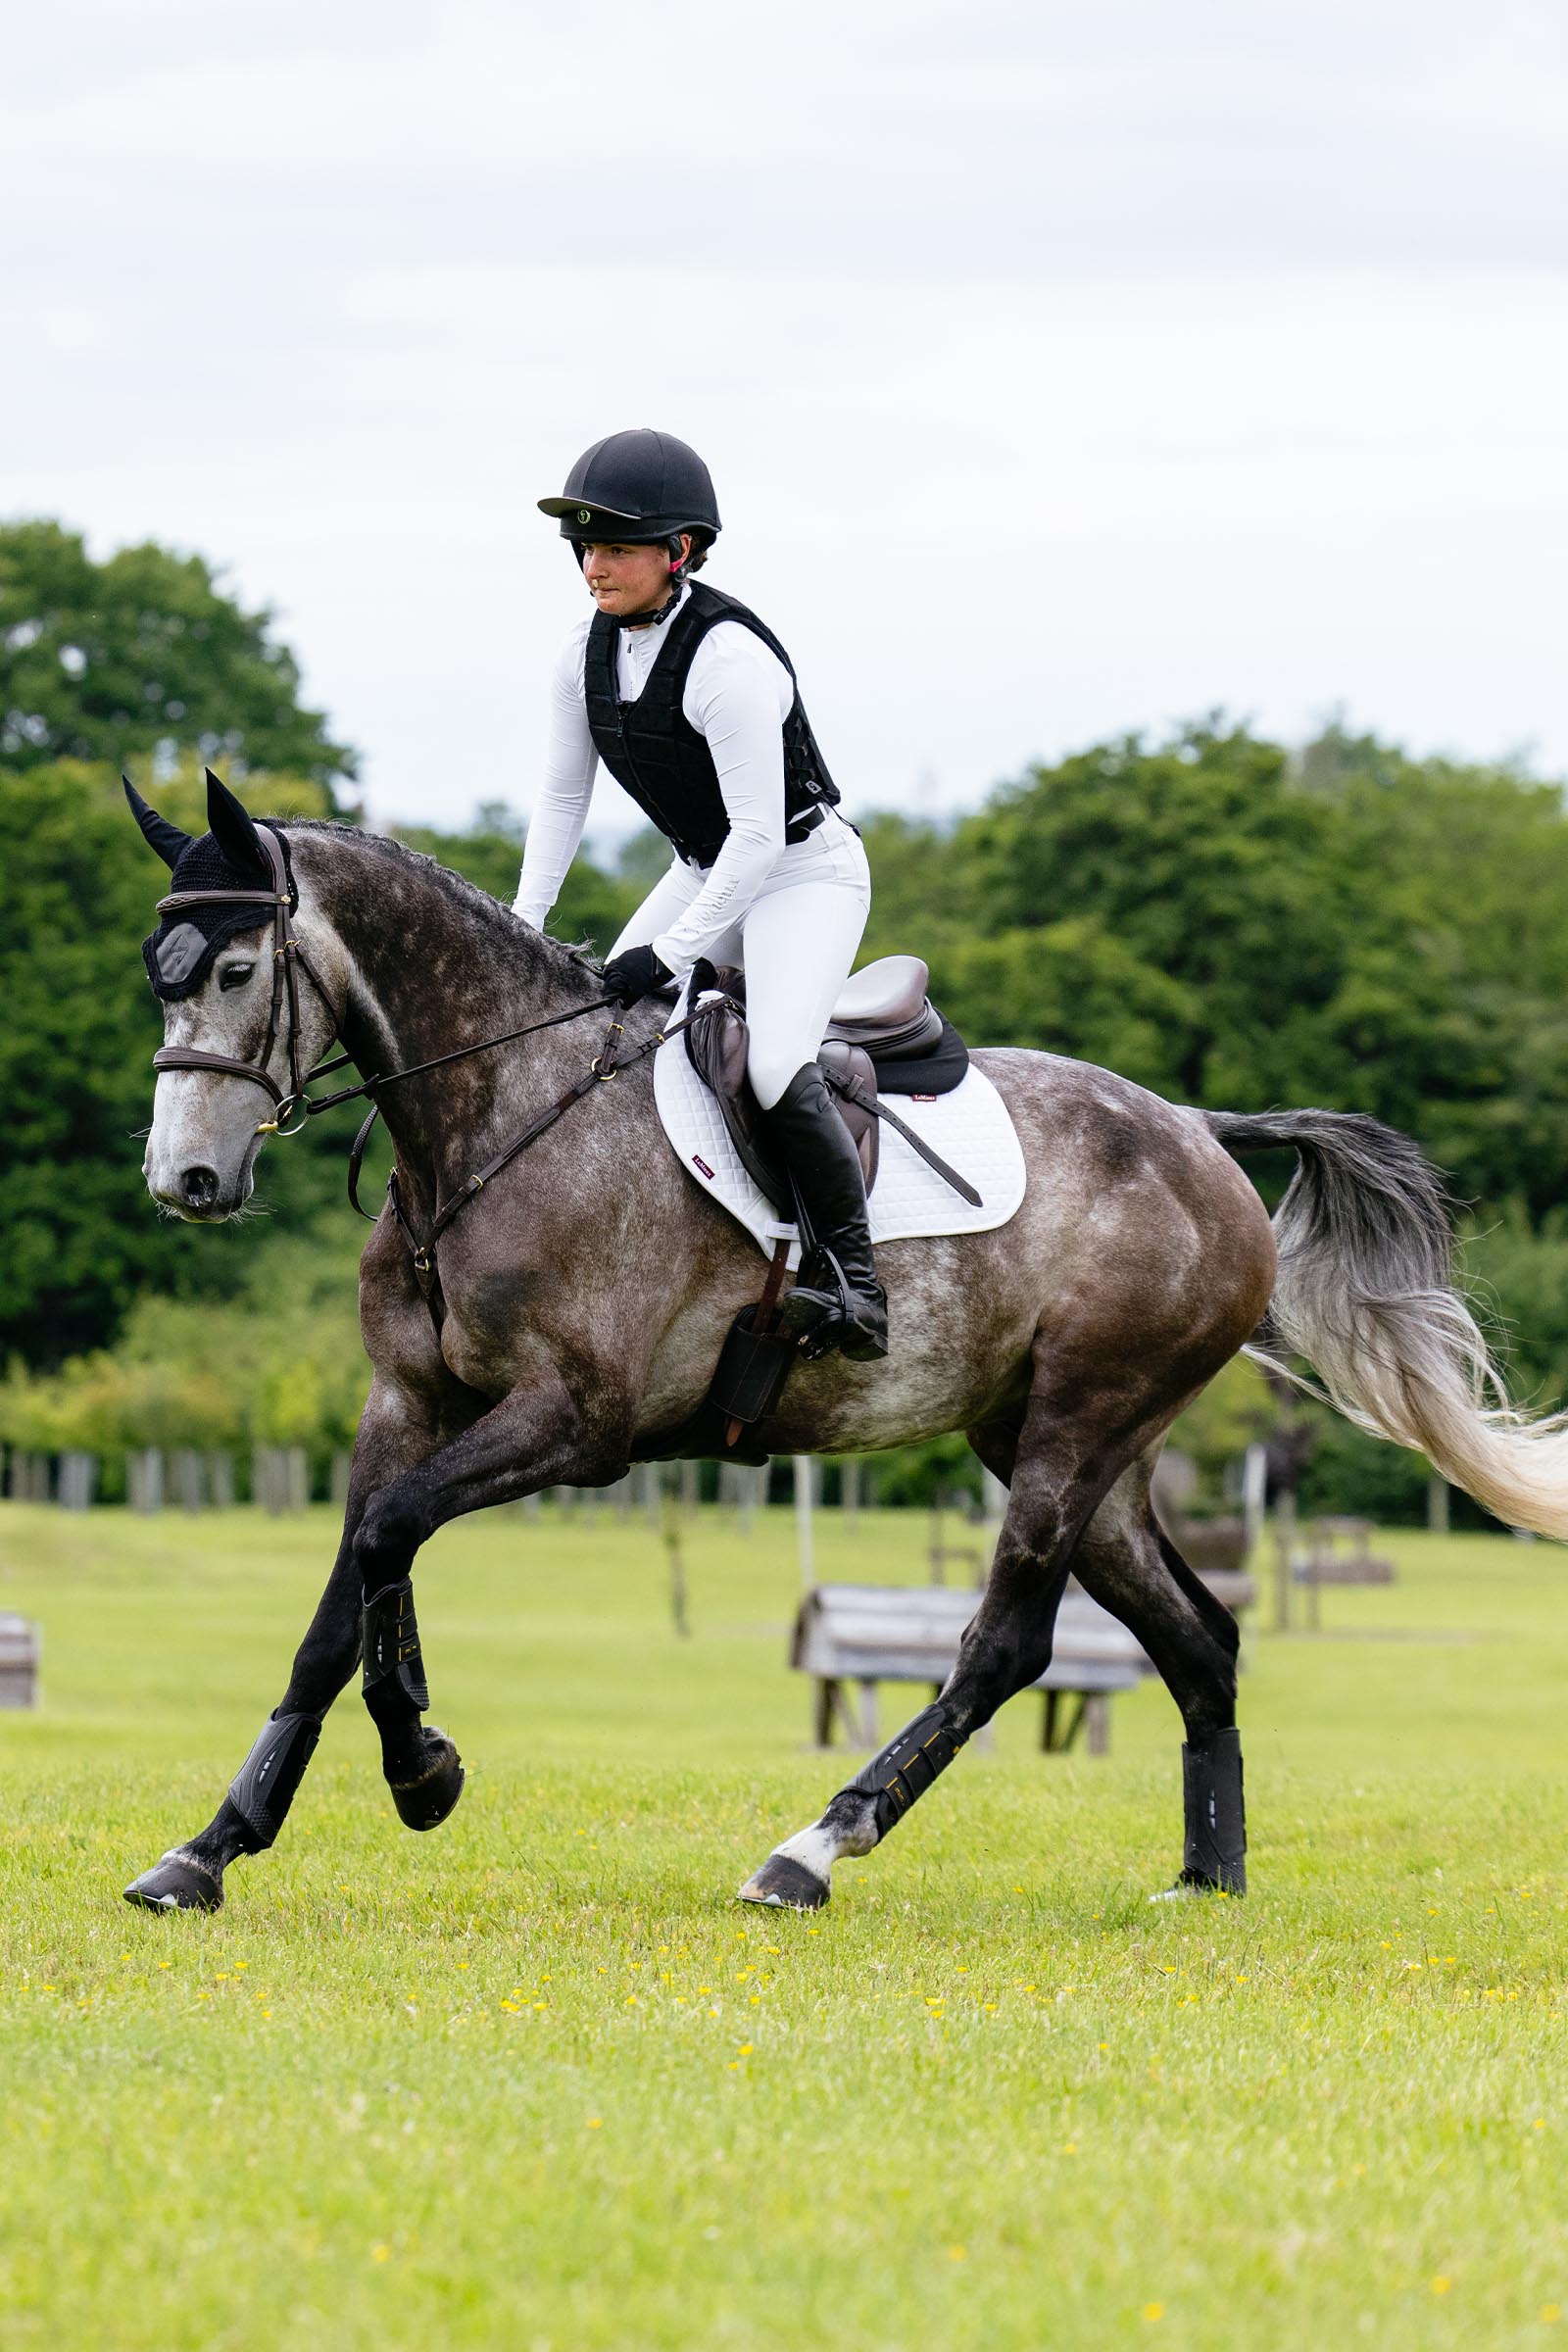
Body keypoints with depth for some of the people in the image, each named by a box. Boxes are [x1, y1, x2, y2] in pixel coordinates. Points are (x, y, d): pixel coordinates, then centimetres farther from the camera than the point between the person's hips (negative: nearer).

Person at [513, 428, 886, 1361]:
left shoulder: (730, 658, -29)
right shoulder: (591, 649, -4)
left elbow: (757, 834, -29)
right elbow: (562, 798, 7)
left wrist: (671, 953, -29)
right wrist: (523, 927, -1)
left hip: (806, 870, -9)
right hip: (706, 869, 9)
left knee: (777, 1069, -27)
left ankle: (856, 1284, -18)